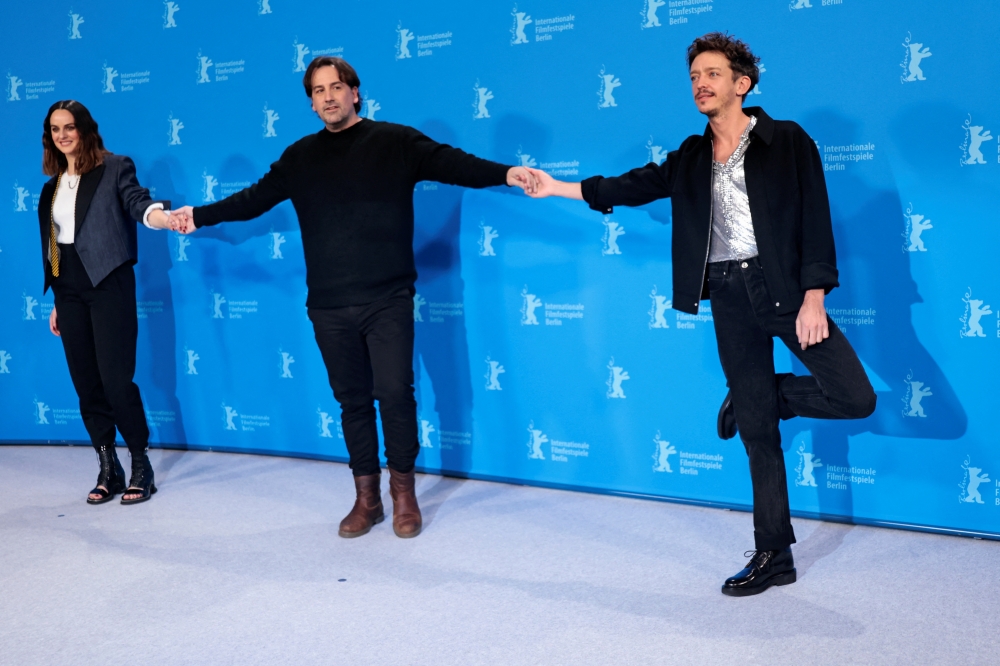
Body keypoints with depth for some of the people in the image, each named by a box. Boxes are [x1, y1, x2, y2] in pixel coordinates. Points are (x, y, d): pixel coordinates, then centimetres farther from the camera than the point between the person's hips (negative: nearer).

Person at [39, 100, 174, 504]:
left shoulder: (115, 168, -1)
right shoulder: (53, 185, 16)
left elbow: (138, 202, -19)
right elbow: (53, 246, 18)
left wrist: (165, 217, -43)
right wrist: (57, 303, 17)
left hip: (109, 286, -6)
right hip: (69, 292, 6)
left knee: (117, 380, -9)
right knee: (86, 384, 7)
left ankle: (141, 467, 6)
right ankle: (108, 469, 17)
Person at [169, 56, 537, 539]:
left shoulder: (395, 142, 0)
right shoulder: (301, 156, 11)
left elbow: (451, 164, -11)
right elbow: (255, 198, 15)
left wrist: (504, 174, -26)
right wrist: (199, 216, 11)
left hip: (387, 300, -3)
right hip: (328, 305, 3)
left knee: (394, 393, -6)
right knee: (352, 399, 9)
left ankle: (403, 492, 11)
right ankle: (366, 496, 19)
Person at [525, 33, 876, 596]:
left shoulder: (787, 142, 0)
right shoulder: (691, 158, 13)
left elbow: (815, 220, -5)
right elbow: (635, 186, 7)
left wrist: (814, 297, -13)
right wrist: (560, 188, 1)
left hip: (781, 287, -2)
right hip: (728, 297, 3)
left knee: (854, 397, -16)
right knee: (758, 435, 6)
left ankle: (755, 398, 12)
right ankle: (774, 557, 16)